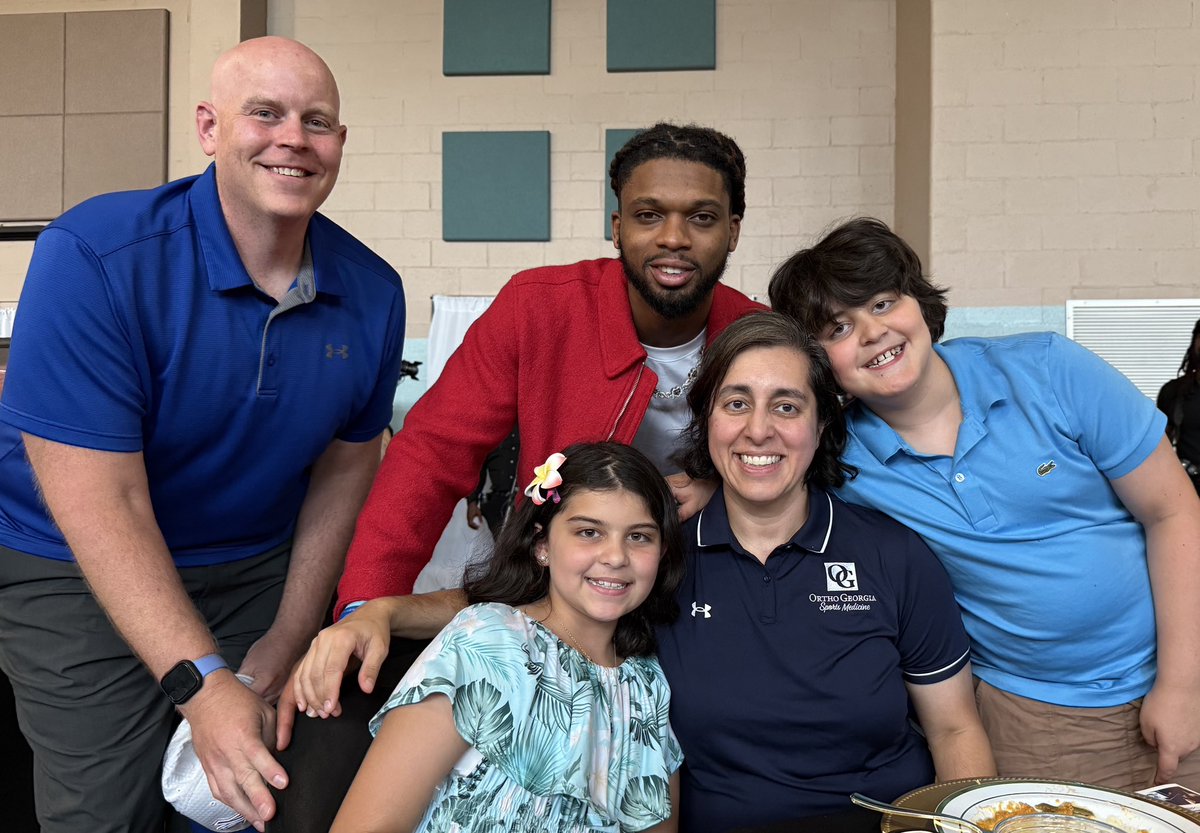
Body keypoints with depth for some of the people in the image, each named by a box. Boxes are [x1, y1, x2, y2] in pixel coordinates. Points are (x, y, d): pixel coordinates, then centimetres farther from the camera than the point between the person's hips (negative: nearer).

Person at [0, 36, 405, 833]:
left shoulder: (372, 291, -9)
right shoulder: (93, 257, -22)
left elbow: (345, 466, 0)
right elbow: (100, 504, -24)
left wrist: (280, 653, -1)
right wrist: (202, 684, -31)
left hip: (260, 569, 4)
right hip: (81, 577, -3)